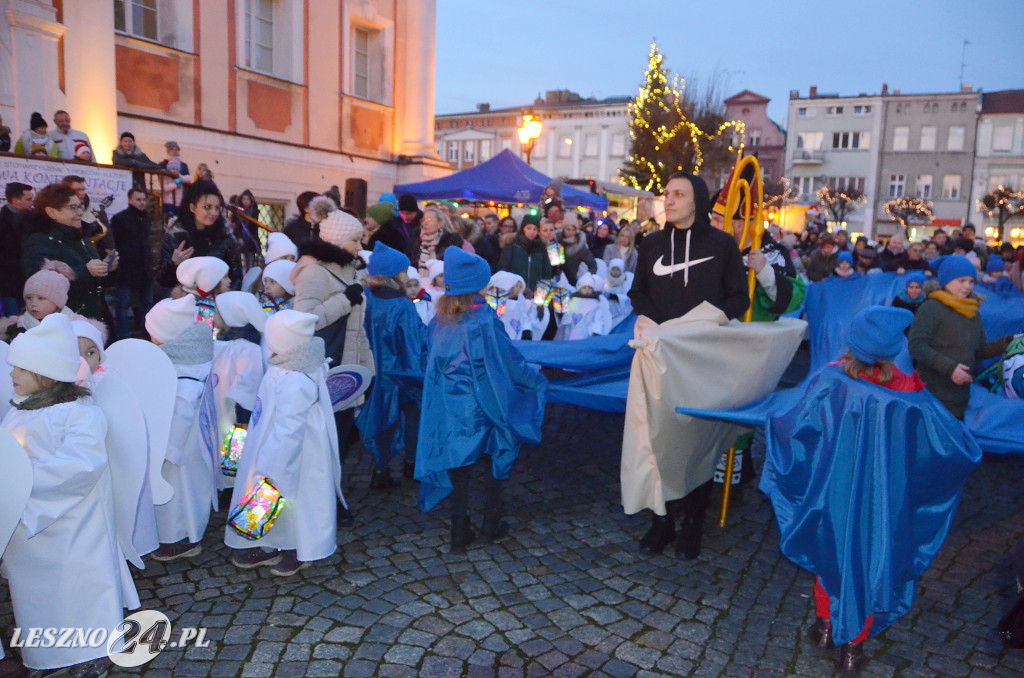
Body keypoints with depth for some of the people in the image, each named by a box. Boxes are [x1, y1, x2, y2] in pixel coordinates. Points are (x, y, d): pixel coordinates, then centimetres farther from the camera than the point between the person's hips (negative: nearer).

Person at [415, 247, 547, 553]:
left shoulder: (440, 318, -2)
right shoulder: (483, 319, -17)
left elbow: (432, 364, 8)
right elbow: (509, 363, -12)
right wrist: (538, 380, 4)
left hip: (448, 406, 4)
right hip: (482, 405, -4)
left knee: (459, 463, 11)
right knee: (499, 456, 16)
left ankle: (459, 533, 16)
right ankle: (491, 524, 23)